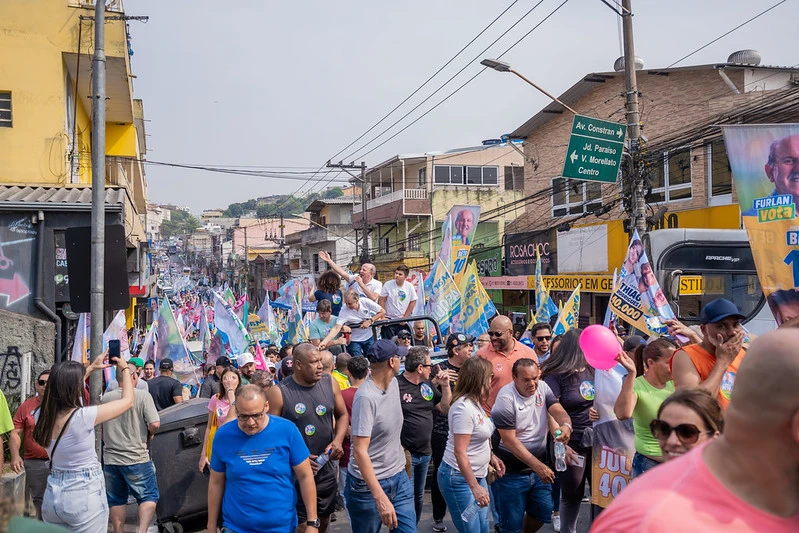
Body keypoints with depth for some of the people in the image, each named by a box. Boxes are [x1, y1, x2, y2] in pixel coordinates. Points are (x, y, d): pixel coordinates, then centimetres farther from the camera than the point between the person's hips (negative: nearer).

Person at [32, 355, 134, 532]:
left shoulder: (43, 415, -4)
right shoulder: (82, 417, -21)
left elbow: (67, 387, 19)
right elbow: (127, 401, -8)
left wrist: (91, 368, 25)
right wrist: (125, 369, 6)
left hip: (53, 495, 7)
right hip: (84, 496, -6)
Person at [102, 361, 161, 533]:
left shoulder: (105, 398, 1)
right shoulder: (143, 396, -11)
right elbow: (155, 424, -17)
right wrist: (149, 435, 4)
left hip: (110, 459, 4)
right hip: (137, 458, -4)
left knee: (116, 500, 16)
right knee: (149, 496, 8)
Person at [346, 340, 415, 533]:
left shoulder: (393, 383, 3)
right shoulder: (366, 397, -22)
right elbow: (359, 451, -26)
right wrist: (380, 498, -31)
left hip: (399, 477, 7)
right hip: (369, 483, -7)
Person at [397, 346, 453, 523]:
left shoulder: (428, 385, 7)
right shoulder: (396, 386, -17)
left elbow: (445, 409, 14)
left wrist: (445, 386, -2)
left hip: (425, 453, 8)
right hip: (405, 455, -8)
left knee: (419, 498, 19)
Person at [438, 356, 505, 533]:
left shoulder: (476, 403, 7)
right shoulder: (464, 408, -22)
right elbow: (459, 452, -24)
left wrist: (490, 455, 10)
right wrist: (475, 487, -23)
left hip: (477, 475, 9)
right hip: (459, 478, -9)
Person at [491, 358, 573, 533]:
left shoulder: (542, 388, -1)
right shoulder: (506, 399, -20)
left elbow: (558, 411, -13)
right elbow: (510, 440, -21)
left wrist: (566, 425, -37)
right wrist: (538, 466, -25)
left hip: (539, 465, 6)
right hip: (511, 472, -6)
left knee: (543, 513, 16)